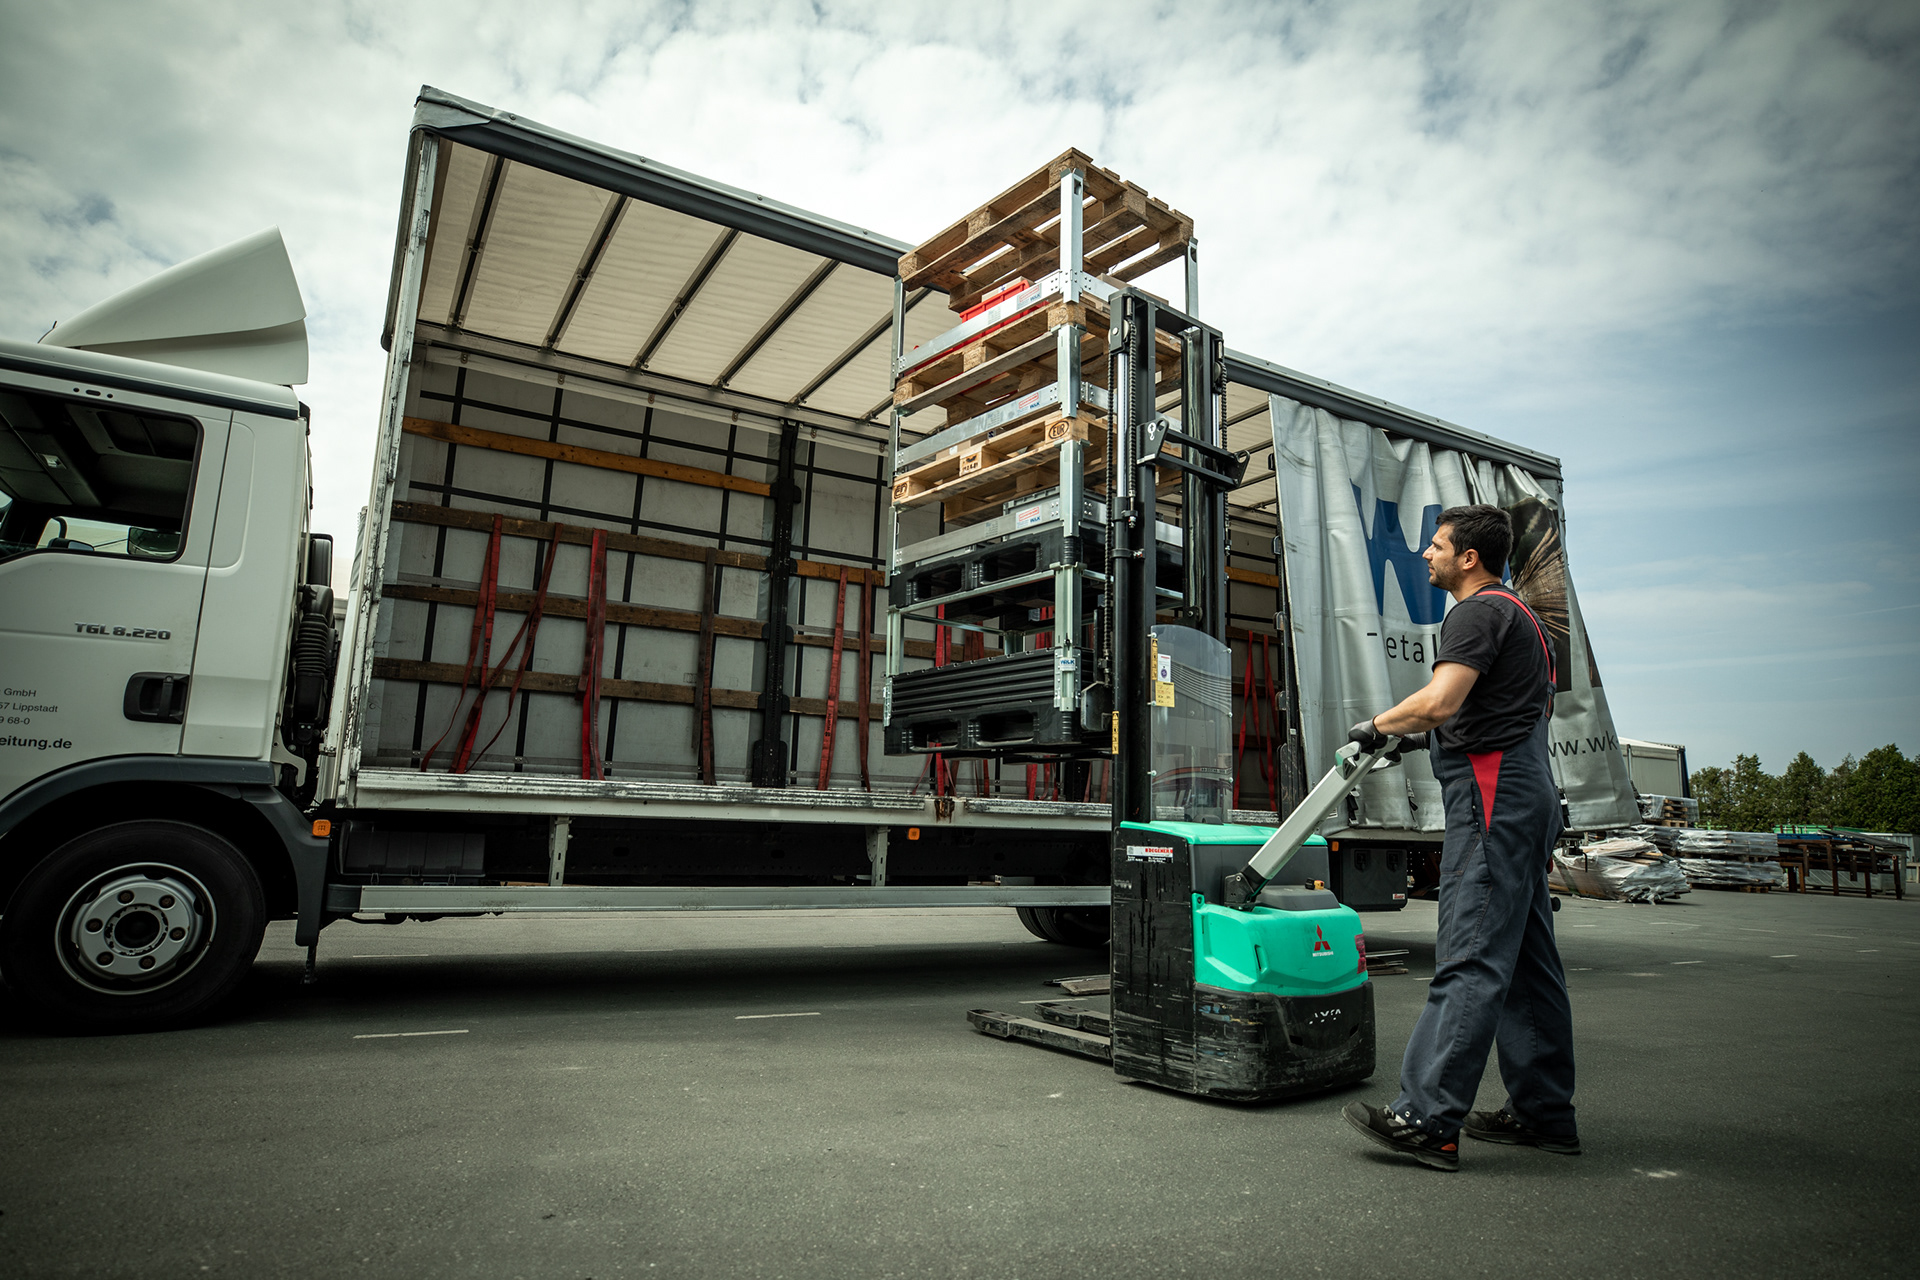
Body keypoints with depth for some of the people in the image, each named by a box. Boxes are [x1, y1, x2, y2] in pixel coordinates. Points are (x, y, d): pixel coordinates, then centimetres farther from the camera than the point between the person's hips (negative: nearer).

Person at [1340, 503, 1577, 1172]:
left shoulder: (1479, 611, -9)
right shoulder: (1519, 614, 24)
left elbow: (1439, 701, -24)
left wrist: (1377, 725, -6)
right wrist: (1430, 733, 31)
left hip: (1493, 795, -11)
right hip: (1529, 791, 11)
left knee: (1469, 960, -14)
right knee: (1527, 962, 13)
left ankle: (1427, 1119, -13)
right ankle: (1544, 1113, 20)